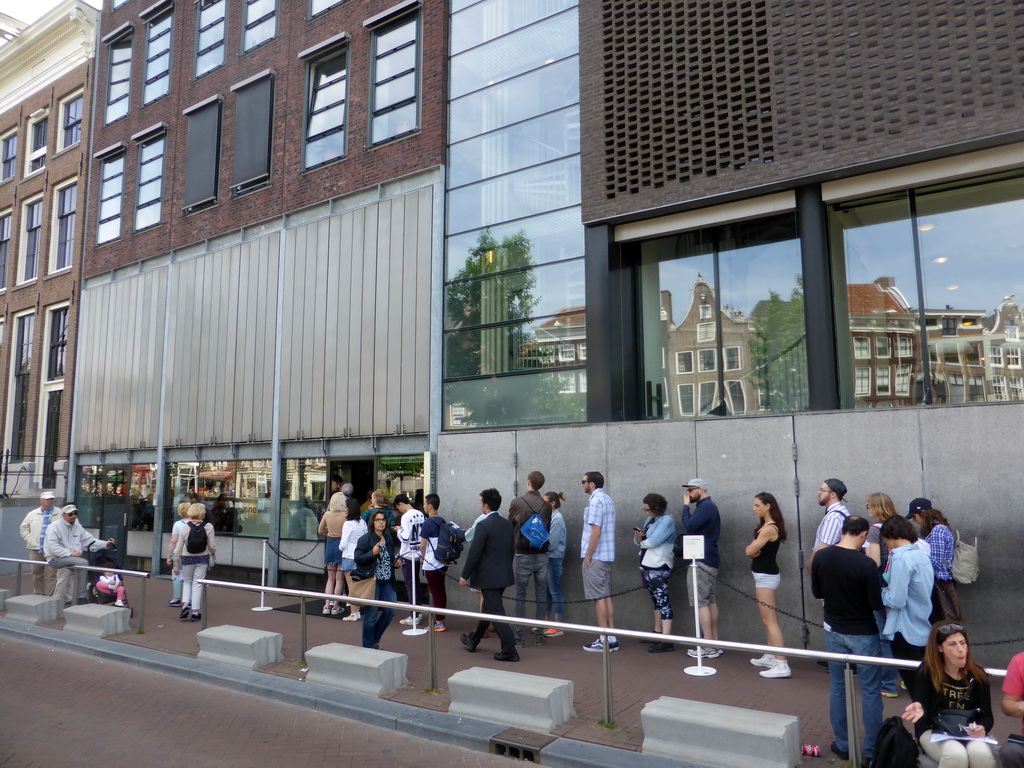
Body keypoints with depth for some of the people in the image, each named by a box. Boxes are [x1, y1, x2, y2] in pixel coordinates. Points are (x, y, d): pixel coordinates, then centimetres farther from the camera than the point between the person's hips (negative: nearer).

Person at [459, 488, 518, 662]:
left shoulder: (483, 525, -17)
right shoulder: (507, 524, 6)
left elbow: (474, 553, -17)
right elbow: (512, 550, 13)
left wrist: (465, 575, -8)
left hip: (489, 576, -9)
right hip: (504, 574, 9)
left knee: (496, 613, -2)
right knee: (488, 608, 21)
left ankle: (509, 651, -1)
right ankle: (472, 640, 38)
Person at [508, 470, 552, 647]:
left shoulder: (516, 502, -8)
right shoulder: (546, 505, -1)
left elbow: (510, 527, 4)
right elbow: (548, 528, 10)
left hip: (523, 555, -2)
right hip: (542, 555, 2)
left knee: (520, 596, 6)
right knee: (541, 596, 9)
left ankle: (519, 636, 7)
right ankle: (539, 635, 14)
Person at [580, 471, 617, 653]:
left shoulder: (596, 501, -14)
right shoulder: (608, 500, 14)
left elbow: (595, 531, -20)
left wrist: (588, 556, -15)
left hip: (595, 556, -9)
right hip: (607, 556, 9)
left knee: (599, 597, -3)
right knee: (606, 596, 11)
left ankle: (603, 641, 1)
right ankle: (611, 638, 14)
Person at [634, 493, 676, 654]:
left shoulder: (667, 520, -10)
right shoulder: (649, 520, 16)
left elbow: (653, 542, -20)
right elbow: (640, 542, 18)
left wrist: (642, 541, 0)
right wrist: (638, 536, -4)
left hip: (659, 568, -9)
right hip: (648, 567, 9)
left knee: (662, 601, -9)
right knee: (656, 601, 15)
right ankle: (658, 633, 23)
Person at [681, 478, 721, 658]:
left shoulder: (705, 507, -14)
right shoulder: (709, 506, 17)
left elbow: (689, 526, -20)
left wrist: (686, 506, -11)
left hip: (702, 562, -10)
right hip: (710, 560, 10)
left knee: (701, 602, -7)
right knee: (710, 601, 12)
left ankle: (709, 647, -5)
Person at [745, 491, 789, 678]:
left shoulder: (769, 529, -21)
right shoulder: (765, 526, 11)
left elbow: (750, 551, -20)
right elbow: (750, 551, 7)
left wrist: (752, 549, 1)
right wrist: (753, 550, -14)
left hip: (766, 576, -10)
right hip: (765, 575, 10)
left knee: (769, 619, -10)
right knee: (769, 618, 16)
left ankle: (782, 665, -12)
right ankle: (771, 657, 25)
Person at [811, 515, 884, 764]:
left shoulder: (820, 557, -7)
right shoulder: (865, 564, -21)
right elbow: (877, 604, -15)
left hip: (833, 631, 4)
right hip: (863, 634, -4)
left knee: (837, 687, 14)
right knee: (870, 691, 9)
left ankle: (843, 746, 23)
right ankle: (872, 749, 18)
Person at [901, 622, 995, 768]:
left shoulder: (977, 675, 2)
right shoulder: (926, 672, -8)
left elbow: (987, 715, 5)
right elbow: (922, 707, -14)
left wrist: (982, 729, -19)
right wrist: (919, 711, -40)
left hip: (969, 733, 3)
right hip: (934, 732, -3)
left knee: (981, 754, -31)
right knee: (957, 755, -34)